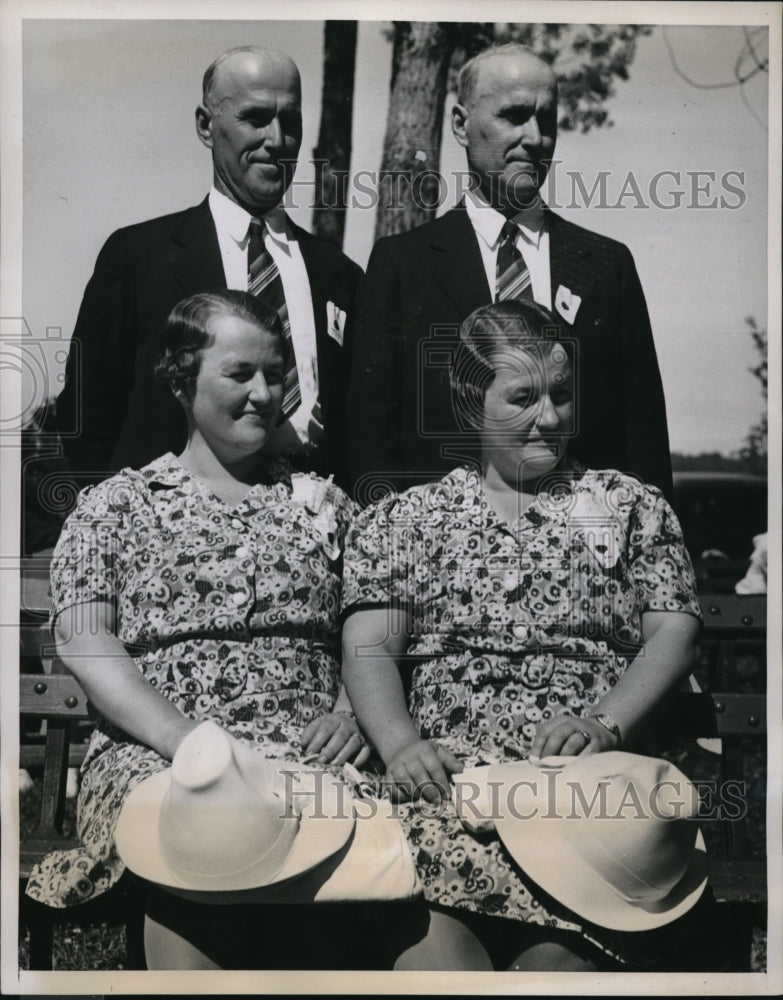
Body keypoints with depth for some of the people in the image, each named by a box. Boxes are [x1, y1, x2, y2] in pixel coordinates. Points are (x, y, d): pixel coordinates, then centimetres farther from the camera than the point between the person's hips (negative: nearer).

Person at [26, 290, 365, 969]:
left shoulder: (325, 503, 22)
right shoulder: (116, 505, 14)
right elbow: (84, 640, 2)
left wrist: (354, 710, -5)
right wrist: (190, 742, -13)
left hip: (310, 754, 2)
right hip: (154, 753, -2)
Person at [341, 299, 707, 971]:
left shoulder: (629, 504, 22)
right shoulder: (403, 519, 20)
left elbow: (674, 634, 11)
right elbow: (369, 650, 8)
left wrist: (603, 724, -8)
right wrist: (401, 745, -12)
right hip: (446, 772, 0)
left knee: (558, 944, -28)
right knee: (431, 922, -31)